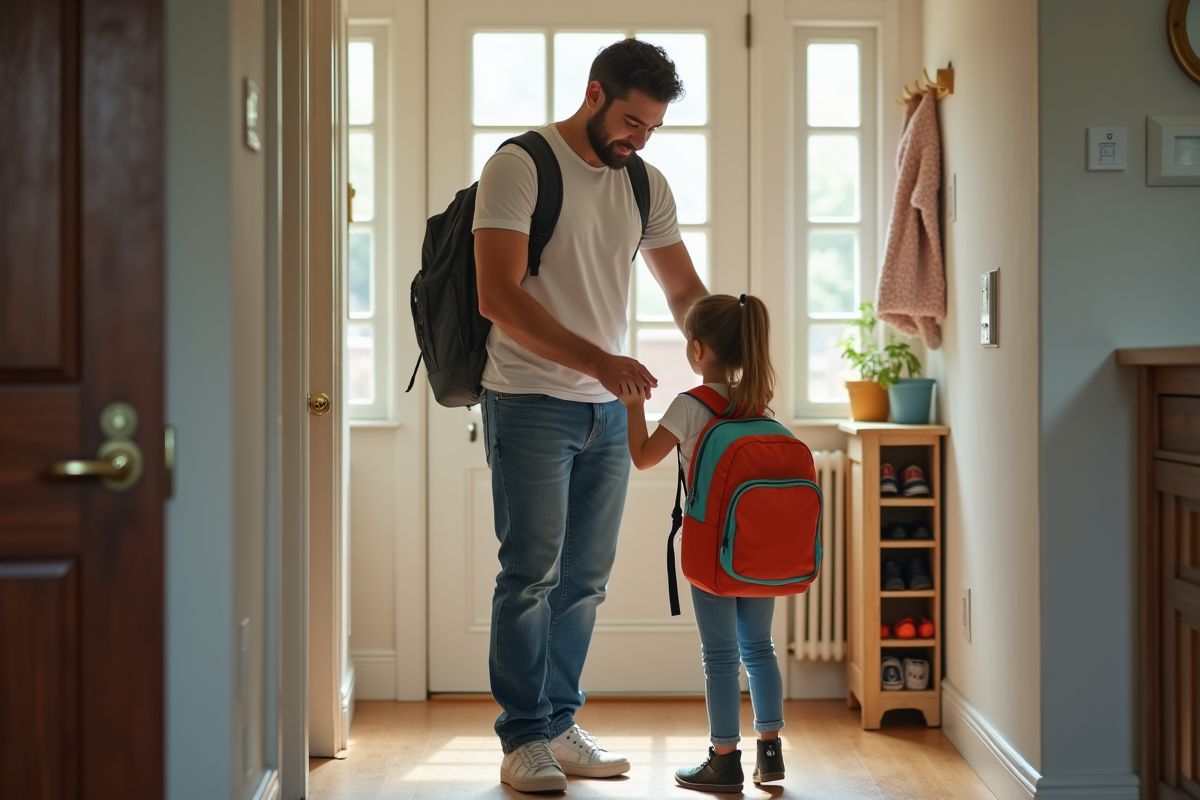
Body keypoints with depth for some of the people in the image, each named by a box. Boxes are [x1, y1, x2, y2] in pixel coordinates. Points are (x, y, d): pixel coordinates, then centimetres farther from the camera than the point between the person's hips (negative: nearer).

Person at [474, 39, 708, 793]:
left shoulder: (646, 185, 11)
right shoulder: (519, 166, -9)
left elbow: (685, 290, 14)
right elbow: (498, 296, -18)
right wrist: (597, 359, -25)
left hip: (609, 408, 6)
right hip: (531, 403, -6)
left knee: (586, 579, 9)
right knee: (532, 573, -4)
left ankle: (559, 727, 21)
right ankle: (523, 739, 7)